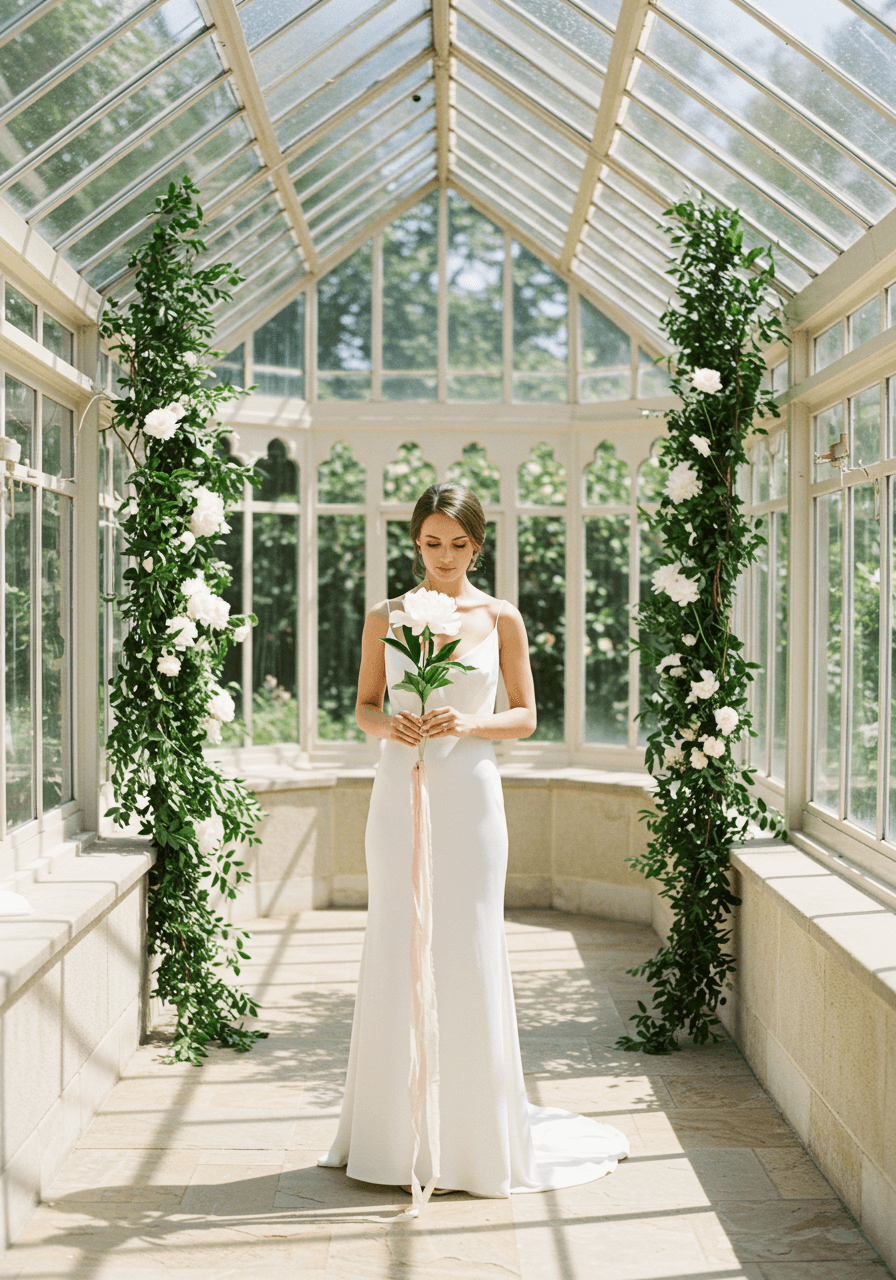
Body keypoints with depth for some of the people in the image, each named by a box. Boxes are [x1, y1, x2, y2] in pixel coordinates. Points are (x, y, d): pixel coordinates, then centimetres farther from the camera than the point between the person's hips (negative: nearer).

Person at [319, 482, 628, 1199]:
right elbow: (364, 706, 12)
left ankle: (477, 1135, 13)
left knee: (469, 951, 0)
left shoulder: (502, 619, 4)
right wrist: (388, 725, -10)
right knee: (396, 952, 2)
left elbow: (525, 717, 6)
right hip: (401, 791, 1)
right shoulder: (386, 618, 7)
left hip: (470, 796, -1)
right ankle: (397, 1134, 13)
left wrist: (470, 722, -13)